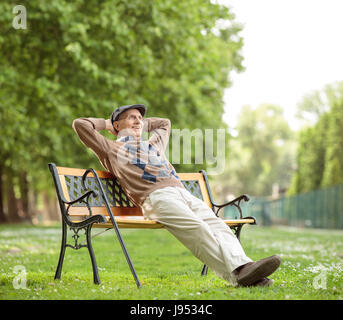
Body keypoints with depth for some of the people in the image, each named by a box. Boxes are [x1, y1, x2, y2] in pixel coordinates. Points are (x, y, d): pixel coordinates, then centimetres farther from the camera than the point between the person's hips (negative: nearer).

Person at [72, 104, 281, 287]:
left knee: (218, 226, -21)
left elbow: (164, 123, 61)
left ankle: (241, 266, -41)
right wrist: (106, 124, 33)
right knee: (196, 228, -31)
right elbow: (80, 124, 19)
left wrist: (142, 125, 50)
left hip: (183, 192, 7)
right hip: (155, 196, -7)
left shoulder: (154, 144, 40)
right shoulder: (111, 148, 22)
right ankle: (235, 274, -45)